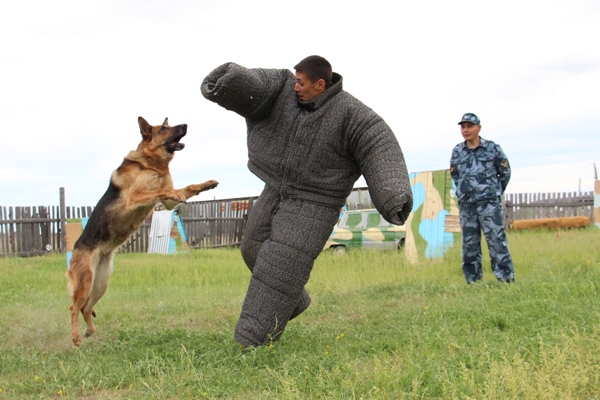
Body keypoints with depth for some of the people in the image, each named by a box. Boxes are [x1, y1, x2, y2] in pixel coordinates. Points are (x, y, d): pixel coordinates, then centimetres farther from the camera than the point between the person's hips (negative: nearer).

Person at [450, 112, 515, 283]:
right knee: (469, 244, 5)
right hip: (466, 205, 4)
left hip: (489, 203, -4)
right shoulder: (457, 152, 8)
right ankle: (473, 281, 12)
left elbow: (505, 172, 8)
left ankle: (506, 278, -8)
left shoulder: (492, 148, -1)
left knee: (496, 240, -9)